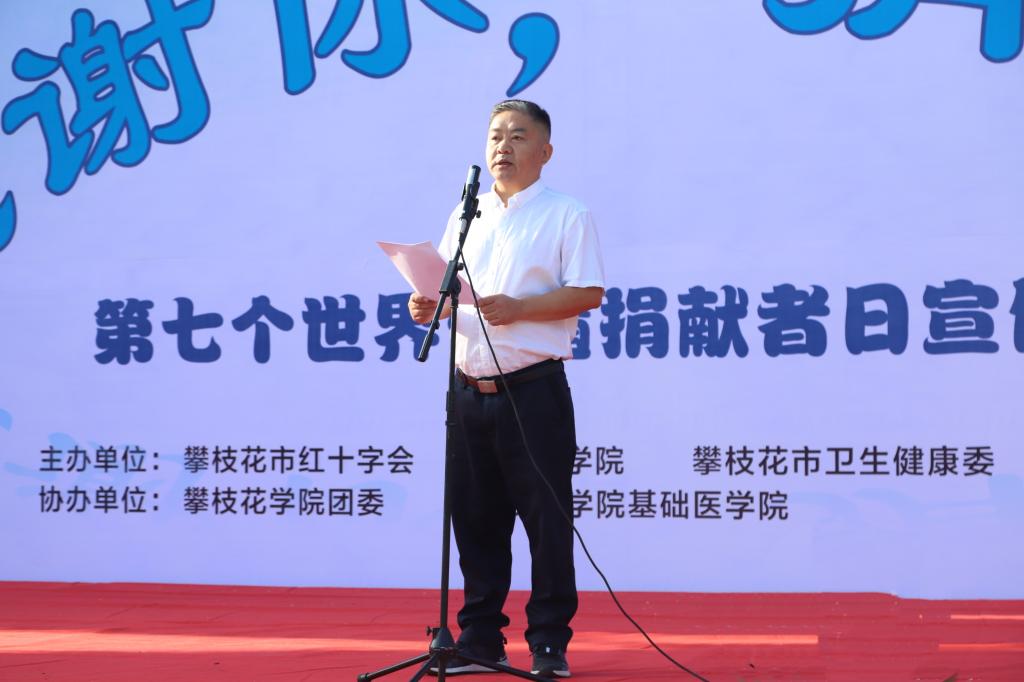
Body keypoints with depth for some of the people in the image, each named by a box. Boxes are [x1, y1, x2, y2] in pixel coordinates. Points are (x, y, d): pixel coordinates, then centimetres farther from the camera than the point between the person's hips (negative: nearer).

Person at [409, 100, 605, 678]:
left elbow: (589, 293, -10)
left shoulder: (567, 215, -1)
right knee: (475, 519, 9)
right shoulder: (466, 214, 17)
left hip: (533, 389, -5)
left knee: (546, 519, -2)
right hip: (470, 389, 5)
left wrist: (517, 309, -20)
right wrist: (428, 306, -4)